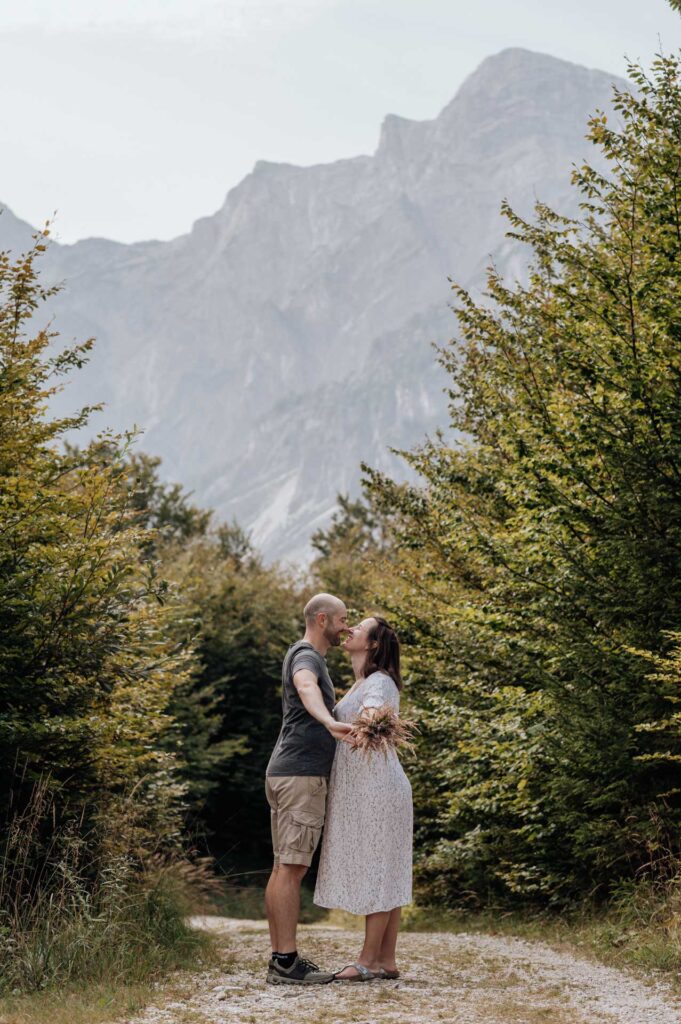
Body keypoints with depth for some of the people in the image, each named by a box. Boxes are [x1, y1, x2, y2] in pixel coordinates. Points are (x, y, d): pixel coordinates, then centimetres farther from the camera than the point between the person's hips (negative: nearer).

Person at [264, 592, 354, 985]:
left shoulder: (307, 657, 22)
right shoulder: (306, 656, -10)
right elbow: (306, 687, -36)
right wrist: (330, 723, -54)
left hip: (287, 774, 11)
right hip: (302, 774, -11)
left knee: (285, 867, 10)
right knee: (292, 867, -11)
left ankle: (281, 957, 13)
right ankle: (287, 962, -12)